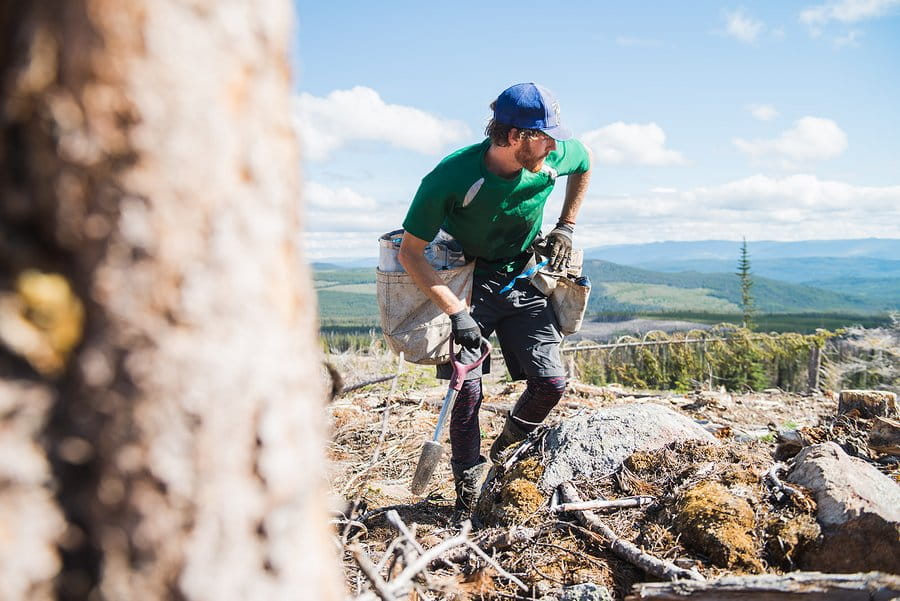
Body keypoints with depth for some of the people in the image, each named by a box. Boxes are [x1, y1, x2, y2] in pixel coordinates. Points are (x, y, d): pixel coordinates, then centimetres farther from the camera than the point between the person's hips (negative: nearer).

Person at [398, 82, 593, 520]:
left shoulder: (559, 155, -14)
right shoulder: (452, 177, -28)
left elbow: (584, 167, 13)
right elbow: (409, 253, -21)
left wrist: (566, 227, 6)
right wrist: (456, 311, -30)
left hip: (523, 278, 4)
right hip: (466, 282, -4)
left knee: (550, 382, -5)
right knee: (467, 389, -10)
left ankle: (503, 452, 24)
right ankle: (467, 496, 11)